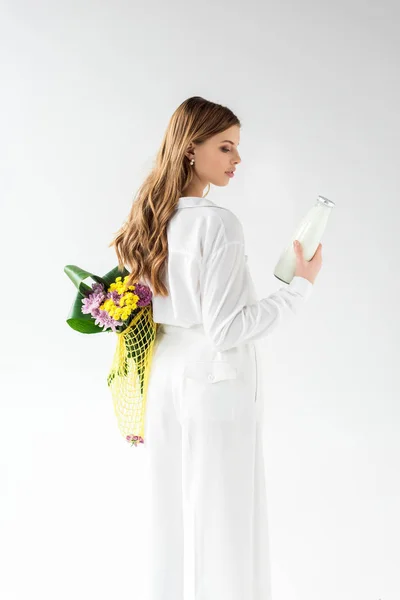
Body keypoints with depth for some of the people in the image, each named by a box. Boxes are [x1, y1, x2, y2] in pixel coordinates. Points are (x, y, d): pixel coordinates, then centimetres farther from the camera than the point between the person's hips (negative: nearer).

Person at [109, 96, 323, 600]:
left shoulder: (153, 219, 4)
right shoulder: (219, 223, -19)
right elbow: (226, 329, -20)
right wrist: (302, 284, -12)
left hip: (166, 380, 8)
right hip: (216, 382, -7)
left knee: (173, 513, 18)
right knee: (223, 517, 6)